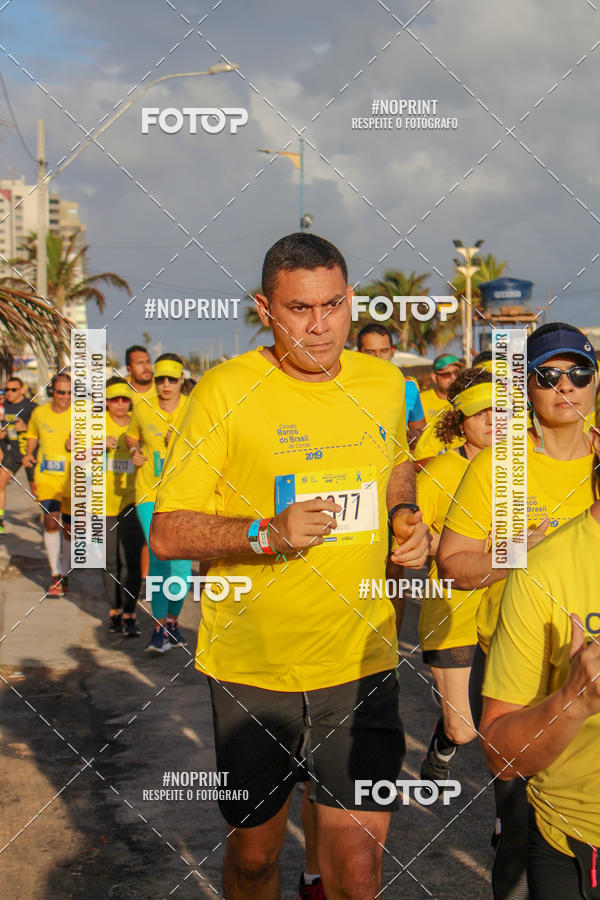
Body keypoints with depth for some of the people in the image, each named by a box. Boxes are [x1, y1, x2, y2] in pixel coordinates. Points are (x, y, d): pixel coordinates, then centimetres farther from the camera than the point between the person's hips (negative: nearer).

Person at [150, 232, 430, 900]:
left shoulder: (383, 383, 3)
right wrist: (266, 533, -24)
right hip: (251, 665, -2)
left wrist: (405, 514, 4)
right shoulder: (224, 391, -10)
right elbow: (166, 533, -9)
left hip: (361, 662, 2)